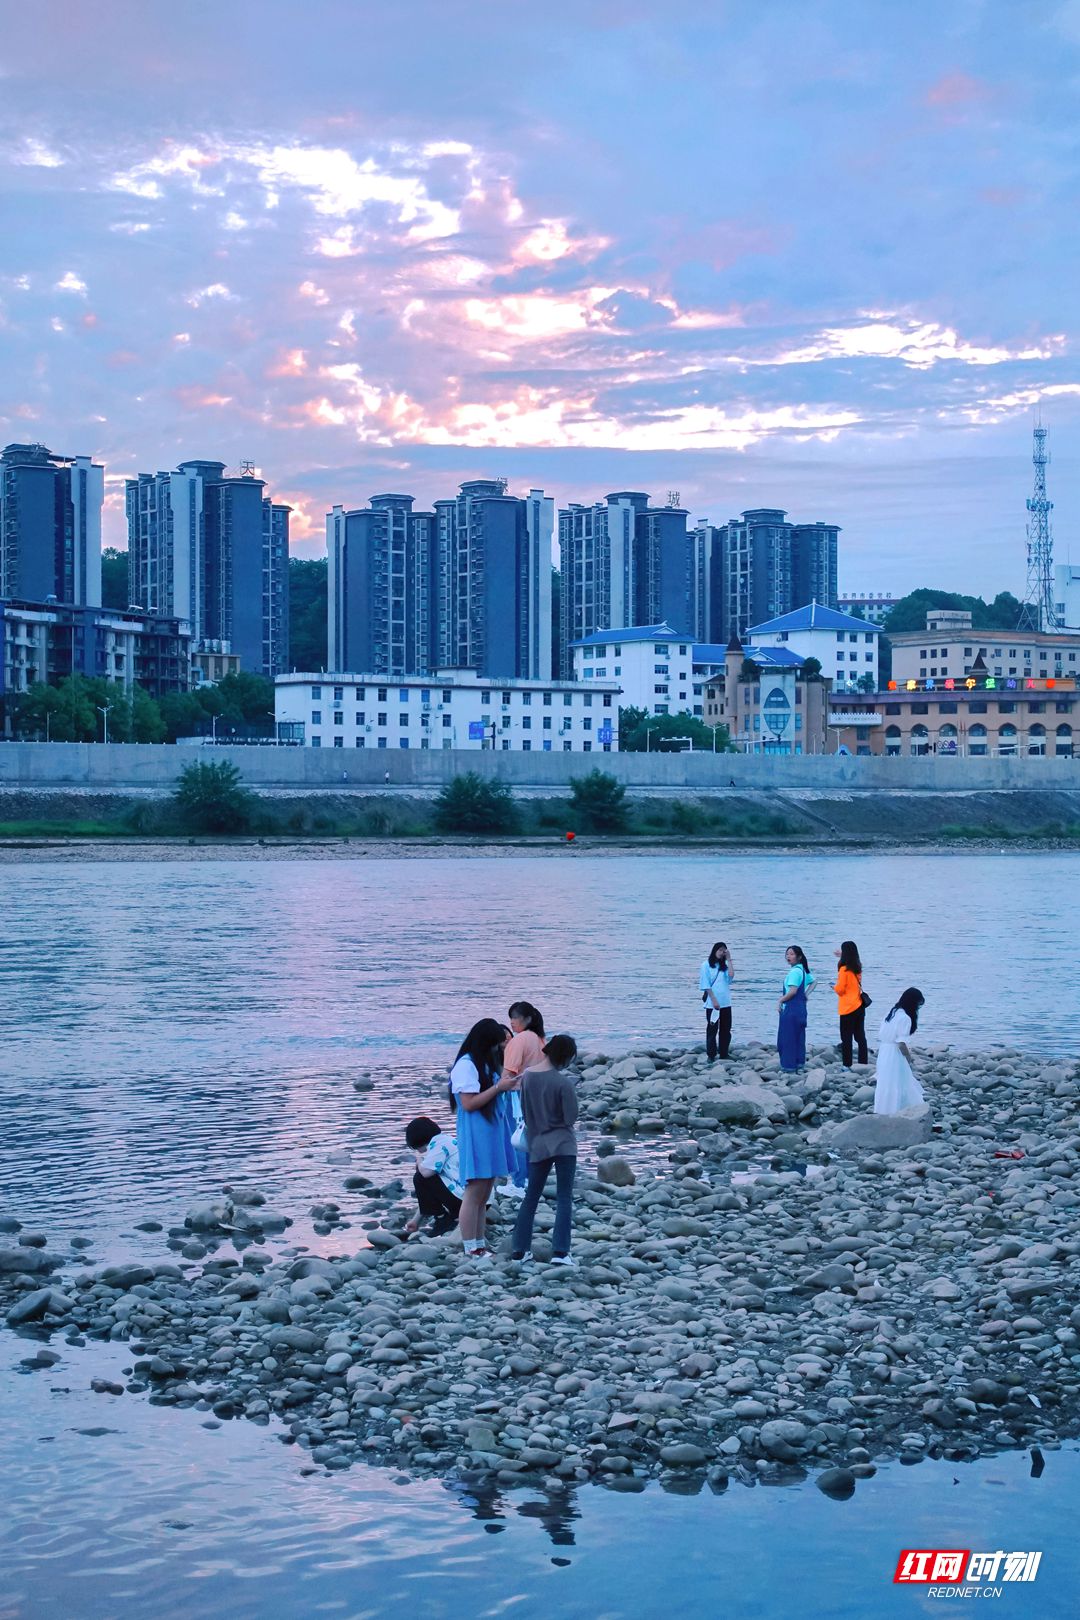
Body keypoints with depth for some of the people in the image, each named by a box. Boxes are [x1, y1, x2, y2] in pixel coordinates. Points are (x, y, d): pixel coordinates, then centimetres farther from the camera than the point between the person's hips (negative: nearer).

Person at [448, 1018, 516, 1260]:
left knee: (484, 1196, 10)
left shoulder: (488, 1062, 15)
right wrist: (499, 1087, -16)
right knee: (474, 1193, -8)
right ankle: (470, 1250, -6)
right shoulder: (466, 1065, -13)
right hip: (475, 1137, -9)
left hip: (492, 1135, 9)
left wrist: (506, 1084, 8)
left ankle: (480, 1246, 13)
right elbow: (469, 1103, -18)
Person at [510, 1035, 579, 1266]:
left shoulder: (527, 1076, -2)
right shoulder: (563, 1082, -17)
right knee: (564, 1198, 0)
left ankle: (519, 1249, 14)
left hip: (537, 1144, 5)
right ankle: (560, 1251, -8)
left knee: (531, 1197, 14)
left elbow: (524, 1111, 8)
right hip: (563, 1143, -5)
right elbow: (571, 1117, -13)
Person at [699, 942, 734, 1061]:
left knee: (726, 1030, 6)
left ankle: (723, 1055, 12)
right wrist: (714, 1000, -14)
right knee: (712, 1029, -2)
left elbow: (731, 975, -5)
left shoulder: (724, 966, 15)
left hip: (725, 1003, 5)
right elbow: (706, 985, -7)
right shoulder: (706, 965, 0)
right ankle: (711, 1055, 1)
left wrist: (729, 959, -2)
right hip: (712, 1003, -5)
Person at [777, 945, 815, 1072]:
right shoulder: (803, 970, 11)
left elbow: (793, 991, -24)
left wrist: (780, 1001, -13)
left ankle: (789, 1066, -1)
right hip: (801, 1008, 10)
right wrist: (806, 995, 15)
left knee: (788, 1038, -3)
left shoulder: (794, 971, -18)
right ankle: (799, 1063, 20)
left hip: (791, 1009, -10)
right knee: (799, 1037, 15)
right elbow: (813, 983, 25)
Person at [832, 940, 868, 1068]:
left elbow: (840, 989, -15)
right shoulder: (857, 967, 5)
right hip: (859, 1006, 7)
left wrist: (834, 986, 8)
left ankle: (847, 1065, -1)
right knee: (860, 1037, 9)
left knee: (846, 1038, -1)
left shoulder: (844, 969, -14)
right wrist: (841, 958, 33)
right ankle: (863, 1063, 11)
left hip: (847, 1009, -6)